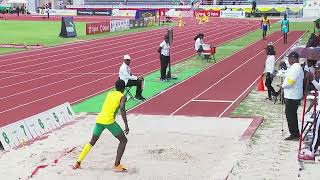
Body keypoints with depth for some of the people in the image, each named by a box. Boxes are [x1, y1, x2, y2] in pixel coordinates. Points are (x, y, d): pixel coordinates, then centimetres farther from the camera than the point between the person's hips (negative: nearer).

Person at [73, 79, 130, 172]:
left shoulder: (109, 94, 20)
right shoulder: (122, 97, 2)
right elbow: (122, 109, -16)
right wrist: (126, 125, -18)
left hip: (99, 119, 6)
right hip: (109, 121, -6)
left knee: (92, 142, 22)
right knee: (123, 140, 9)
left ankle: (78, 162, 18)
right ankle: (117, 165, 0)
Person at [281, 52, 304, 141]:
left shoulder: (295, 68, -19)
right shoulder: (298, 67, 14)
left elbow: (290, 82, -25)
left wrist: (283, 86, -8)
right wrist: (284, 85, 6)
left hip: (292, 97, -11)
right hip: (295, 96, 11)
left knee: (290, 115, -3)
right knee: (292, 115, 18)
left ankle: (294, 134, 3)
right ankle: (295, 134, 26)